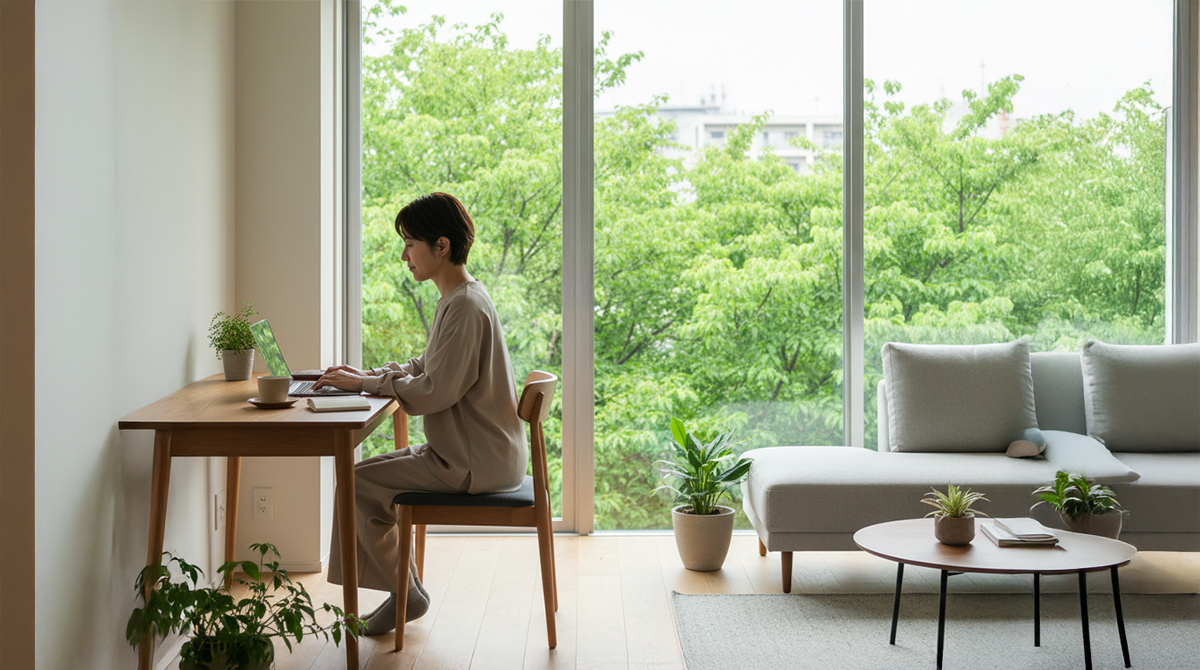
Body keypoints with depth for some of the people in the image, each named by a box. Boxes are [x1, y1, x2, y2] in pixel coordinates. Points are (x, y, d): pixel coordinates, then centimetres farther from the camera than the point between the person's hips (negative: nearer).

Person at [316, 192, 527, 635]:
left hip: (477, 465, -10)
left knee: (357, 484, -8)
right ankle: (401, 591, 16)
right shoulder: (458, 299, 13)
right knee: (374, 477, 14)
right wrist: (367, 375, 6)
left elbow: (434, 391, -24)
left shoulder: (466, 307, -20)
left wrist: (368, 383, -14)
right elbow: (426, 367, 20)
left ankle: (407, 594, 5)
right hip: (469, 453, 10)